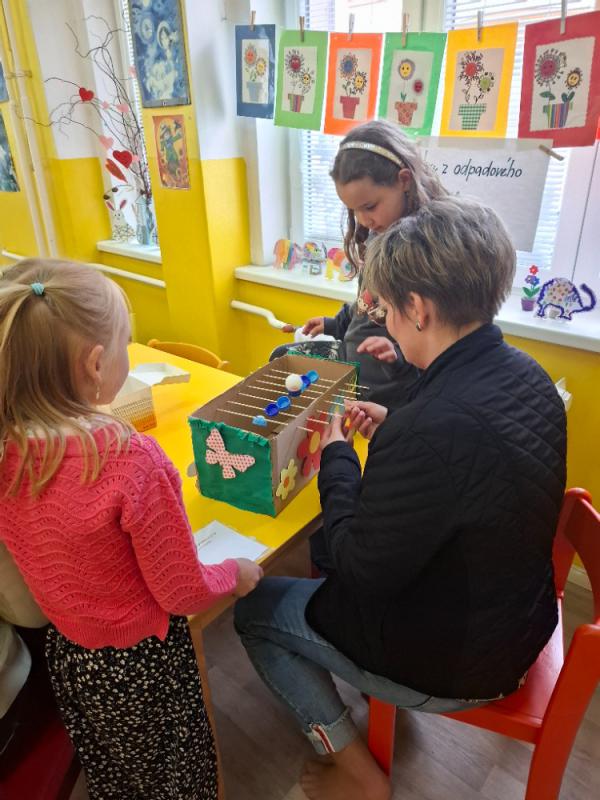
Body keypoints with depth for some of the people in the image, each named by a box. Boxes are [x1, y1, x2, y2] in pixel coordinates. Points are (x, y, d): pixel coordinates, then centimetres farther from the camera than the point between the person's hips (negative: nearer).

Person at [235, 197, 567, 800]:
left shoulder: (433, 427, -38)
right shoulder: (526, 375, -9)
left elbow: (362, 571, -24)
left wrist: (336, 457, -12)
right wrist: (393, 429, -1)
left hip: (454, 663, -8)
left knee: (254, 609, 9)